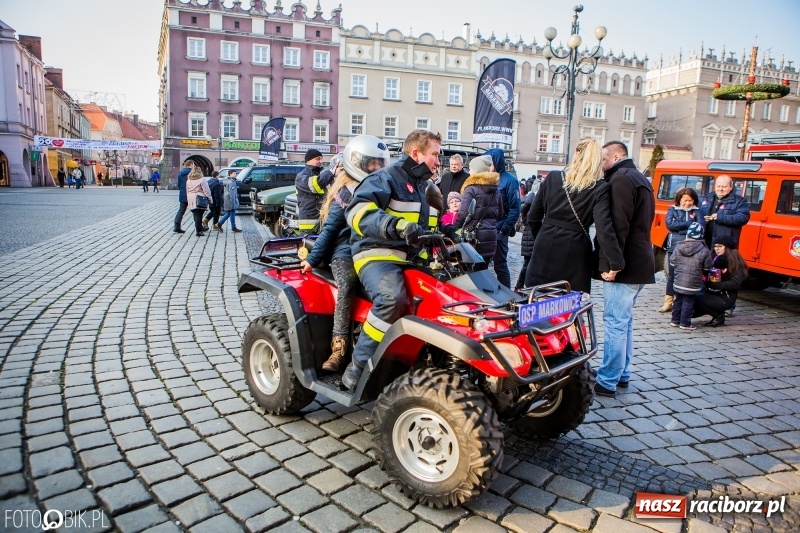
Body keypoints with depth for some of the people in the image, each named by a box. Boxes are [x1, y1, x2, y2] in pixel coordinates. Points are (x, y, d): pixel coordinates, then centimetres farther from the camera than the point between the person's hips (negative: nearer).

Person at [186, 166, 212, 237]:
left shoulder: (188, 180, 14)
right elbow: (206, 191, -10)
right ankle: (198, 231, -6)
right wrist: (209, 199, -4)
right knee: (199, 215, -5)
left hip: (191, 201, 6)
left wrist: (188, 200, 20)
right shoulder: (202, 179, -6)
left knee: (196, 215, 12)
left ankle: (199, 228, 20)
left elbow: (187, 191, 16)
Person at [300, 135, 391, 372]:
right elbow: (329, 229, -1)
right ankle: (339, 347, -27)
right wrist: (313, 259, -5)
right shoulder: (346, 193, -1)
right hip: (345, 251, -5)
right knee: (346, 286, -32)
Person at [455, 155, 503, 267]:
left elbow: (463, 214, -16)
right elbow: (500, 214, 16)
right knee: (483, 268, 13)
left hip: (475, 236, -7)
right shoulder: (495, 190, 11)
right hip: (491, 235, 7)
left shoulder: (471, 189, -11)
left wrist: (455, 228, -3)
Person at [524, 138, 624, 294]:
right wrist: (616, 263, -13)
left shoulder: (553, 178, 3)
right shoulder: (600, 188, -6)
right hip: (574, 255, -2)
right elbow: (604, 229, -16)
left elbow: (533, 217, 7)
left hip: (546, 250, 3)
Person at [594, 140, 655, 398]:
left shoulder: (621, 179, -12)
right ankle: (622, 374, 25)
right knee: (624, 321, 17)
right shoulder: (641, 179, 21)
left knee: (615, 323, -7)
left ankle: (607, 382, -2)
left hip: (624, 265, -10)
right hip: (640, 262, 10)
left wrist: (609, 263, -23)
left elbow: (618, 225, -21)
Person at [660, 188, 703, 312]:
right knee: (672, 275, 7)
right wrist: (689, 224, -10)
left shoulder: (696, 211, 6)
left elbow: (701, 227, -8)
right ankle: (668, 302, 13)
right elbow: (670, 224, -10)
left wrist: (679, 226, -17)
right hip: (674, 247, 0)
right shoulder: (672, 209, 6)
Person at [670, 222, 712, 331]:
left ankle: (675, 320, 25)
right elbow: (707, 268, 0)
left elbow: (672, 262, 5)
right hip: (692, 284, -4)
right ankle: (685, 323, 9)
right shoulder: (704, 251, -10)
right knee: (688, 302, 4)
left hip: (678, 282, 4)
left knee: (678, 301, 17)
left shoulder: (678, 247, -2)